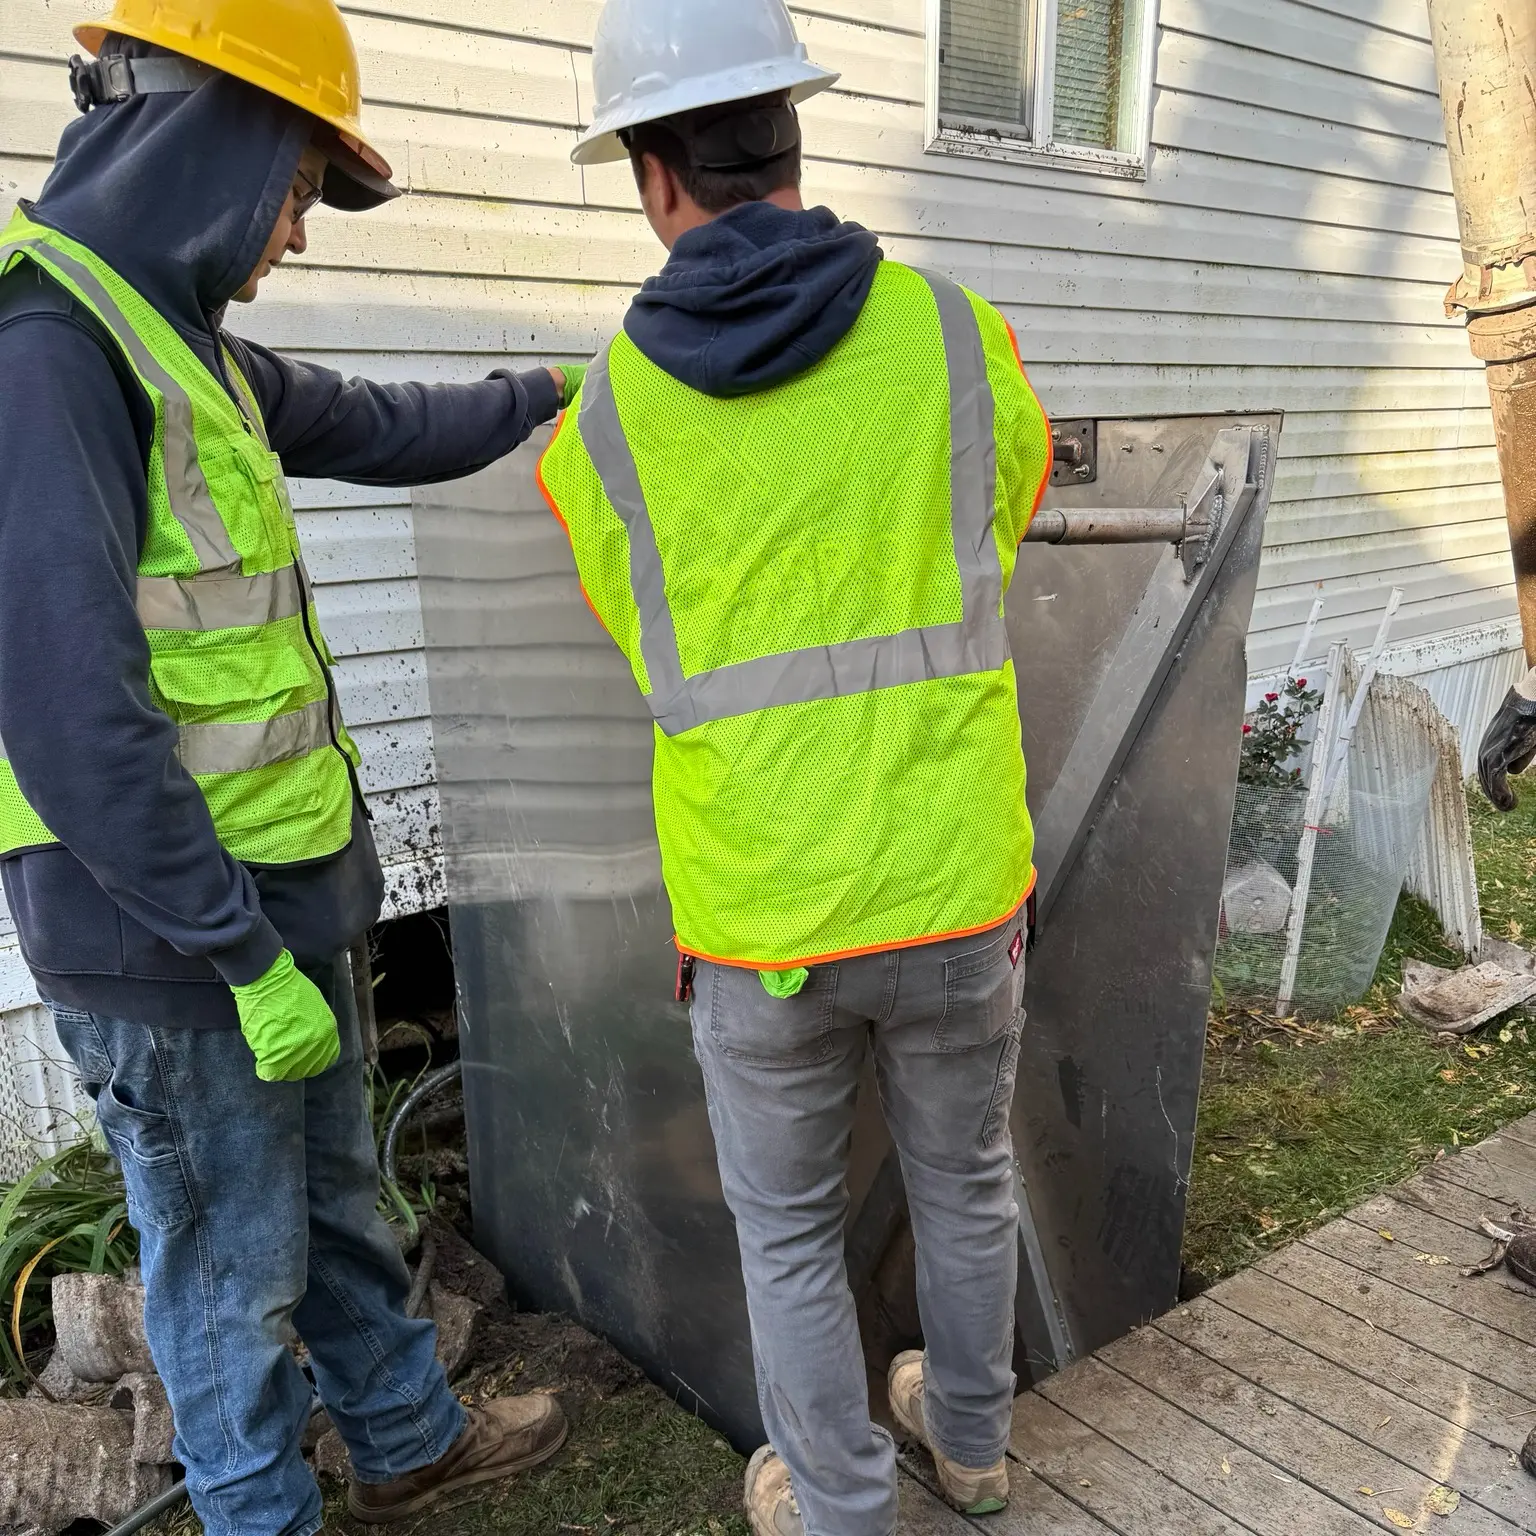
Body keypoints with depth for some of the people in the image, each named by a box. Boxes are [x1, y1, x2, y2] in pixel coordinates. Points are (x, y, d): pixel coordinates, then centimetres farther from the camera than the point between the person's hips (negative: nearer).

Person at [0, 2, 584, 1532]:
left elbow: (382, 430, 25)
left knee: (334, 1198, 25)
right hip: (171, 941, -9)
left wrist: (546, 391, 36)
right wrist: (246, 955, -21)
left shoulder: (183, 346, 10)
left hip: (280, 893, 9)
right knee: (234, 1264, 12)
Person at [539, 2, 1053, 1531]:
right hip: (955, 886, 2)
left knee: (790, 1229, 21)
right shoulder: (953, 333, -6)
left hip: (757, 913, -1)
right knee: (964, 1179, 26)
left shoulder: (606, 414, -6)